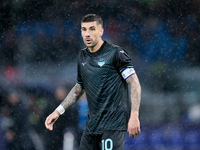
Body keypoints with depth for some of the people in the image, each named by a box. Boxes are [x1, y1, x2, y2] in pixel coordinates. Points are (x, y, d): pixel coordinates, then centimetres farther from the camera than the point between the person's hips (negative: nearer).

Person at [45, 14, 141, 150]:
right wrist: (58, 111, 21)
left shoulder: (116, 53, -8)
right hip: (92, 126, 7)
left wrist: (134, 117, -19)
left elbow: (135, 84, -10)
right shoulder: (83, 56, 13)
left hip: (114, 124, -7)